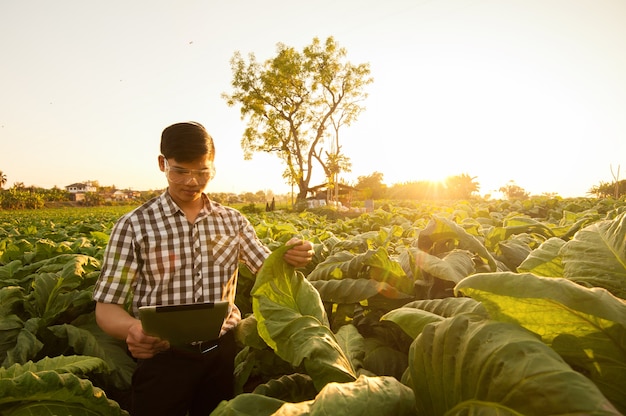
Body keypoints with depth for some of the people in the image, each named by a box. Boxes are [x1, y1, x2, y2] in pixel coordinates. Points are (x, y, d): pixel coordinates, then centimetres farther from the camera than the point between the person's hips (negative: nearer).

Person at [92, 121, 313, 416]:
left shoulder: (233, 220, 2)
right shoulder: (133, 225, -8)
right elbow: (107, 307, -7)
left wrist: (291, 258, -19)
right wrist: (132, 329, -30)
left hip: (224, 352, 4)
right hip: (163, 358, -3)